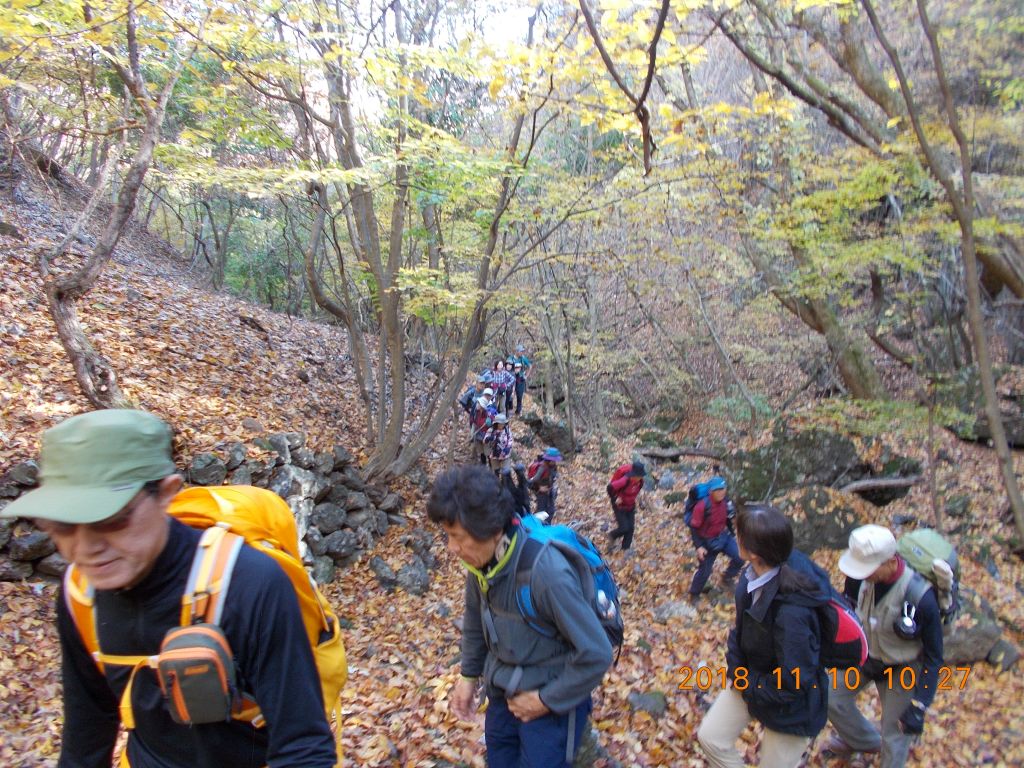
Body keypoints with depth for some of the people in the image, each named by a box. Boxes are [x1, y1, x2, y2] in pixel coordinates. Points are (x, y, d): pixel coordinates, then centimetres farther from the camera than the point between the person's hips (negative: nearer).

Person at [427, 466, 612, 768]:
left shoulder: (547, 572, -33)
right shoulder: (480, 560, -12)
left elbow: (596, 655, -25)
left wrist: (547, 700, -16)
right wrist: (469, 674, 9)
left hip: (552, 703, -6)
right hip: (502, 694, 6)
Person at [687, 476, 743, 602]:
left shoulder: (726, 502, -11)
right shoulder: (702, 506, -28)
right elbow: (694, 528, -21)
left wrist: (732, 535, 16)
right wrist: (698, 546, -25)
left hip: (724, 536, 5)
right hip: (708, 542, -5)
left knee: (739, 557, -9)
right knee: (704, 571, 4)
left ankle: (728, 577, 20)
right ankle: (694, 595, 29)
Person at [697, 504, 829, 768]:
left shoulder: (791, 611, -39)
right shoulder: (753, 577, -16)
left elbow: (794, 682, -29)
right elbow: (740, 627, 0)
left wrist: (750, 686, -15)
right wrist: (736, 671, -8)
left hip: (789, 704, -7)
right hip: (751, 679, 7)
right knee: (710, 736, 13)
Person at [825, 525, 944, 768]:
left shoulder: (921, 599, -36)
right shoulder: (861, 575, -24)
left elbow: (934, 656, -21)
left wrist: (919, 707, -19)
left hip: (901, 668, -5)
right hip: (865, 653, 5)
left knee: (894, 738, 8)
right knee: (832, 698, 16)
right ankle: (864, 740, 46)